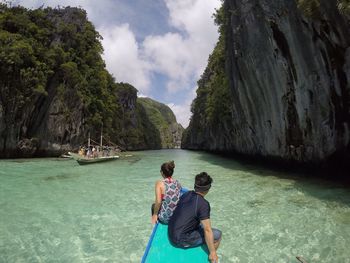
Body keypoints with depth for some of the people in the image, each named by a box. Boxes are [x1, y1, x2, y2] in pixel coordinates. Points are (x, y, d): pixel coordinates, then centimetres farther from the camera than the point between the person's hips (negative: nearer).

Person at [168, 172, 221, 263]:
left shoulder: (186, 194, 0)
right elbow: (207, 230, -20)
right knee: (217, 234, 0)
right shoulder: (204, 204, -21)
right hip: (181, 241, -7)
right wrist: (213, 253, -9)